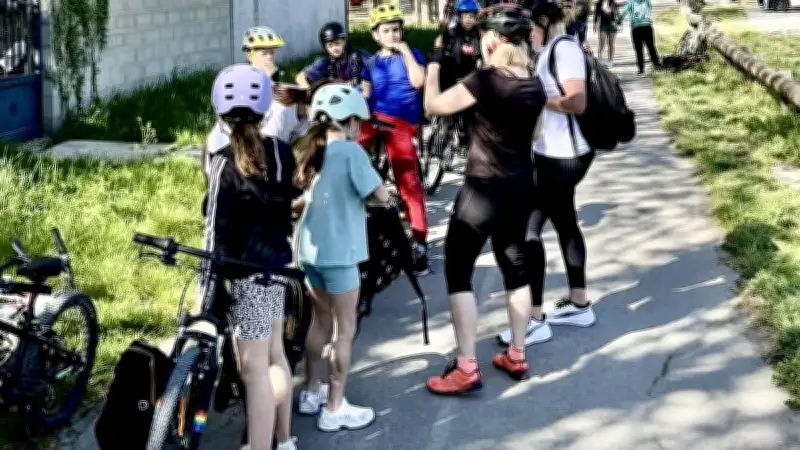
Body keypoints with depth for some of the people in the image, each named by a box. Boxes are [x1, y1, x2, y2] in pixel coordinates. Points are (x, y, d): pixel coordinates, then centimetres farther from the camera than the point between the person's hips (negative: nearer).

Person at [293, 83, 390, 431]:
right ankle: (335, 409, 7)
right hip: (339, 252, -8)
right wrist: (365, 167, 0)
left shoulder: (311, 150, 7)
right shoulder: (351, 152, -15)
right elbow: (381, 196, -16)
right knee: (345, 330, 3)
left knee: (321, 320, 22)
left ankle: (311, 393, 32)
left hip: (310, 248, 8)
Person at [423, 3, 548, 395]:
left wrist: (434, 64, 1)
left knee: (457, 272, 1)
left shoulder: (485, 80, -20)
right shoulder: (534, 85, 2)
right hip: (522, 188, 7)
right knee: (515, 267, 18)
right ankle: (516, 357, 26)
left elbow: (433, 106, -15)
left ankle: (466, 369, -1)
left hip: (484, 190, -7)